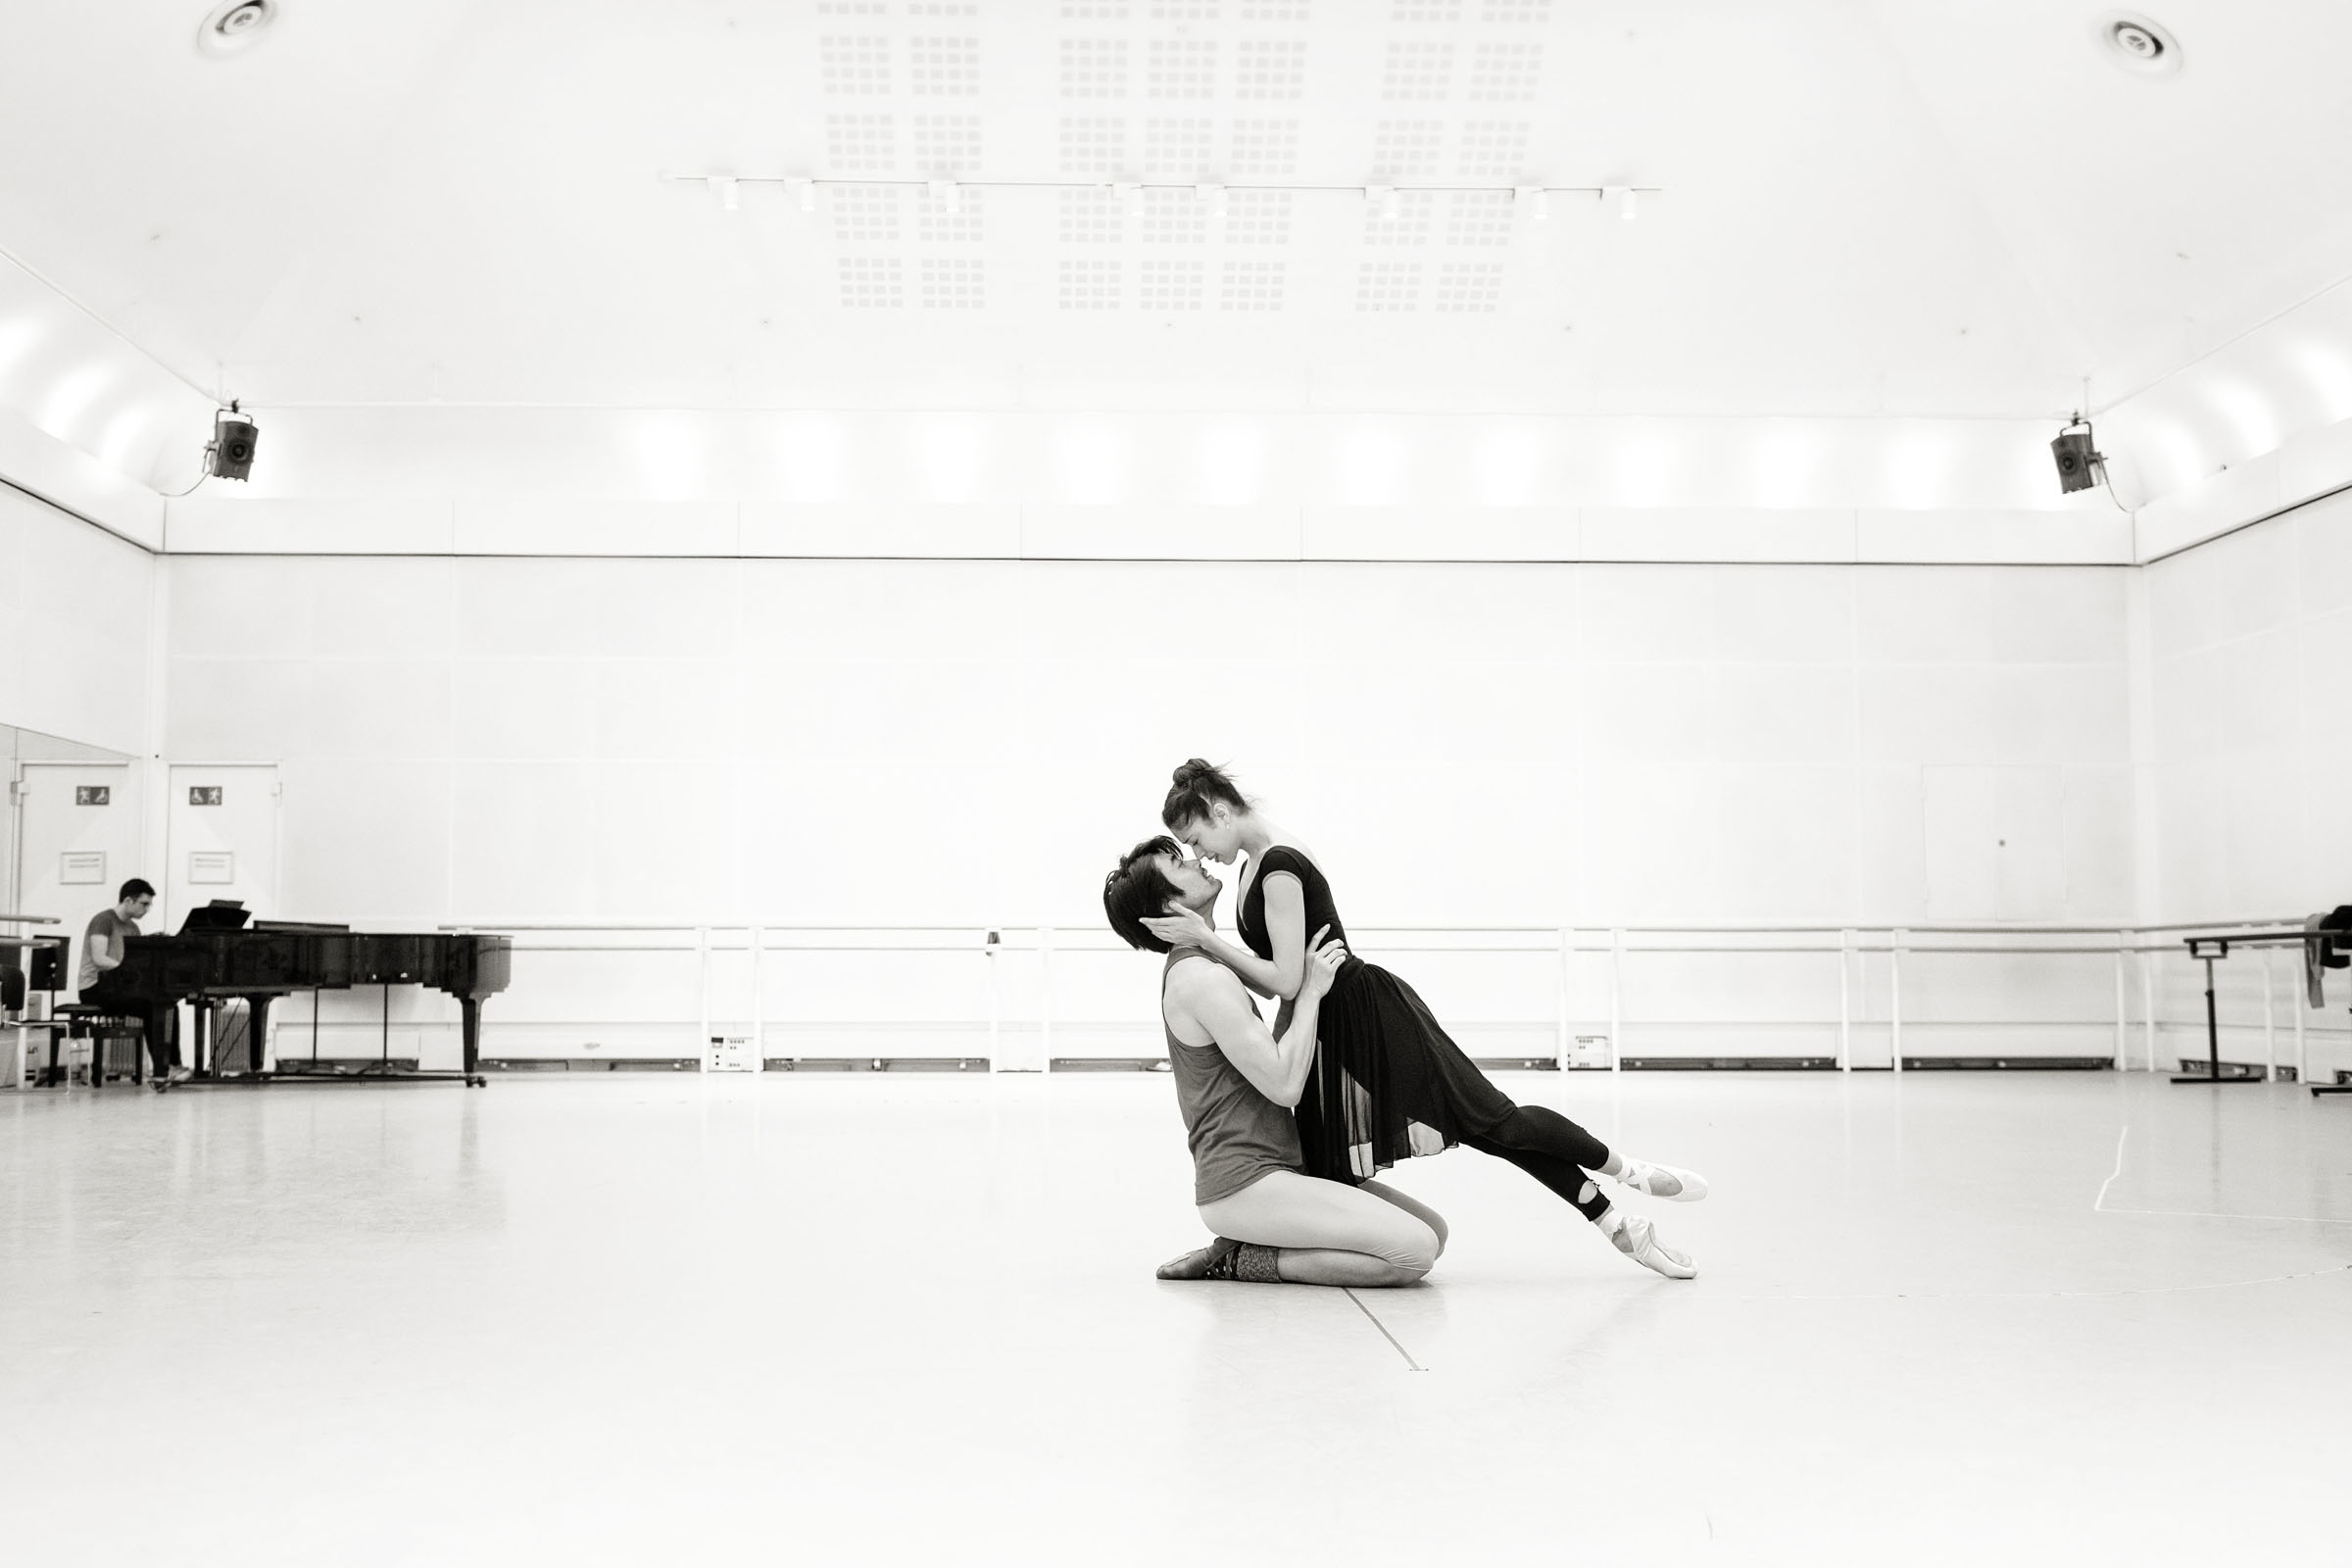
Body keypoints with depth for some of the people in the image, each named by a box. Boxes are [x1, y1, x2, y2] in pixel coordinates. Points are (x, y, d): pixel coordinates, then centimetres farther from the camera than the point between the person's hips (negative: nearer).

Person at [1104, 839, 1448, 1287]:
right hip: (1243, 1183, -10)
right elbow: (1283, 1085, -19)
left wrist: (1299, 988, 10)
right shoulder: (1203, 978, -15)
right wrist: (1309, 991, -10)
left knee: (1434, 1230, 4)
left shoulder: (1191, 970, 18)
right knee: (1414, 1250, -20)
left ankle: (1248, 1248, 3)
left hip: (1276, 1166, 10)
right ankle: (1241, 1261, -8)